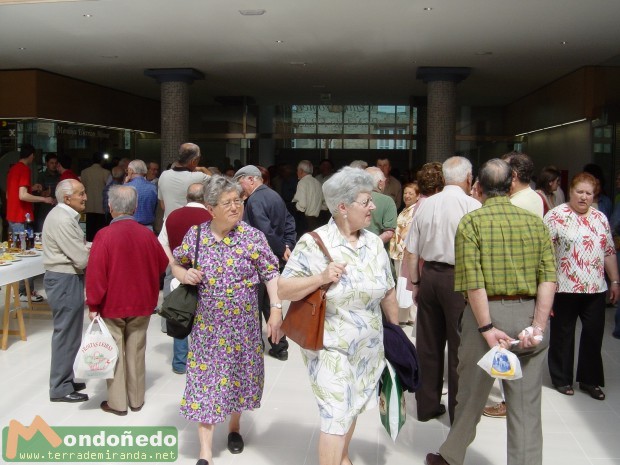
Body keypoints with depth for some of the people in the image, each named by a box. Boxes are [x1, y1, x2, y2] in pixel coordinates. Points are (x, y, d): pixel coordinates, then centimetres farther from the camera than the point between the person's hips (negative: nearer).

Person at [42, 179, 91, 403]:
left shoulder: (64, 215, 12)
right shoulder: (63, 220, -21)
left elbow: (75, 248, 17)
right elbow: (82, 259, -22)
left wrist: (89, 246, -2)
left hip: (64, 278, 11)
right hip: (65, 281, -11)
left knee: (67, 333, 18)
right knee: (66, 335, -1)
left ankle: (64, 380, 30)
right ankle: (60, 389, 9)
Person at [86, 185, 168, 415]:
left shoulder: (104, 235, -17)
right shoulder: (147, 234, -5)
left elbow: (96, 273, -17)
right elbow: (162, 264, 7)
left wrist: (93, 305, -8)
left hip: (112, 304, -3)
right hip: (142, 303, 3)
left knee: (114, 353, 9)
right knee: (136, 351, 14)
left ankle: (117, 402, 15)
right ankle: (136, 399, 23)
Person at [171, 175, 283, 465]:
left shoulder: (252, 236, -8)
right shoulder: (196, 234, -3)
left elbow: (271, 275, -6)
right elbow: (176, 264, 11)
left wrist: (276, 310, -13)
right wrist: (184, 274, -12)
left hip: (243, 323, 0)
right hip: (207, 324, 1)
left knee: (239, 374, 14)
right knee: (206, 378, 1)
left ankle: (234, 427, 41)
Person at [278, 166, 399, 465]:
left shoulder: (375, 243, 1)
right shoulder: (313, 243, -15)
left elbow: (388, 292, 10)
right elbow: (283, 290, -14)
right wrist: (321, 278, -27)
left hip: (369, 348, 6)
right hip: (330, 347, -5)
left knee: (352, 408, 19)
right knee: (336, 414, -4)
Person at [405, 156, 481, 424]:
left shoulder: (425, 205, 3)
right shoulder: (472, 206, -10)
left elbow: (412, 252, 5)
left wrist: (415, 284, 14)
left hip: (429, 275, 5)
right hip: (458, 279, -5)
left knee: (428, 344, 13)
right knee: (459, 346, 6)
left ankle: (426, 406, 26)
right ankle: (458, 411, 17)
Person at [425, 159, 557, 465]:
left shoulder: (471, 222, -6)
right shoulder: (535, 222, 5)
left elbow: (473, 281, -16)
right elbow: (549, 278, -4)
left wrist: (487, 328, -14)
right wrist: (538, 325, -8)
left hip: (488, 313, -2)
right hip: (530, 314, 3)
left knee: (471, 396, 14)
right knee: (526, 407, 9)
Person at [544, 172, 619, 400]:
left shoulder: (600, 218, 10)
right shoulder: (556, 216, -7)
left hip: (595, 288, 5)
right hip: (565, 288, -4)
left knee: (594, 334, 9)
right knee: (563, 335, 8)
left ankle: (589, 379, 24)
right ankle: (562, 378, 24)